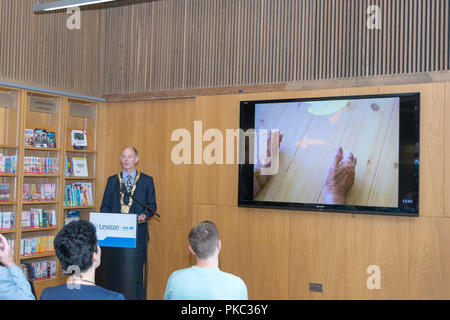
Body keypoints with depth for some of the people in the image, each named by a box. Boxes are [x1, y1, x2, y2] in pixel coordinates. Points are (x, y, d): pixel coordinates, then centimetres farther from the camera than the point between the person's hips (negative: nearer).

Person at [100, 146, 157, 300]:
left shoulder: (147, 180, 8)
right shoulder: (112, 180, 13)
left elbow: (152, 205, 7)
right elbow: (104, 206, 12)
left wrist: (145, 215, -13)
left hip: (137, 233, -2)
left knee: (136, 270, -3)